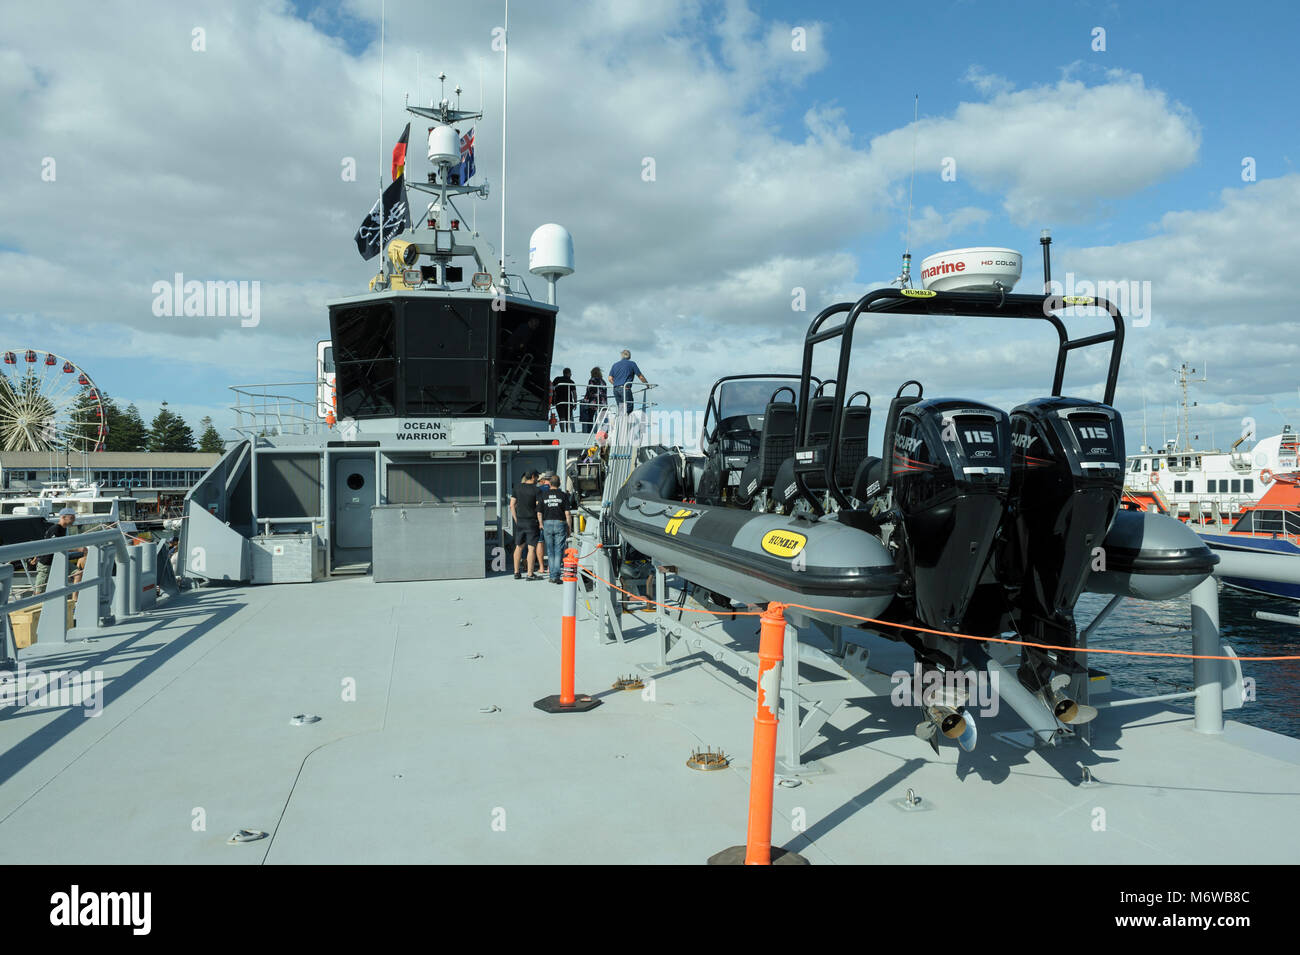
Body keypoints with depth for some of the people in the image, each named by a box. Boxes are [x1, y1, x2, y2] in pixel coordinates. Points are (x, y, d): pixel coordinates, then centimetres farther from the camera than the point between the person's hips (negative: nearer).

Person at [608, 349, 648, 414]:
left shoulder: (615, 365, 18)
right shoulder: (632, 364, 5)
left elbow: (610, 379, 13)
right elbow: (641, 377, 6)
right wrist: (647, 384, 19)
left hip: (615, 389, 6)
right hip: (625, 389, -6)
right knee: (628, 408, -8)